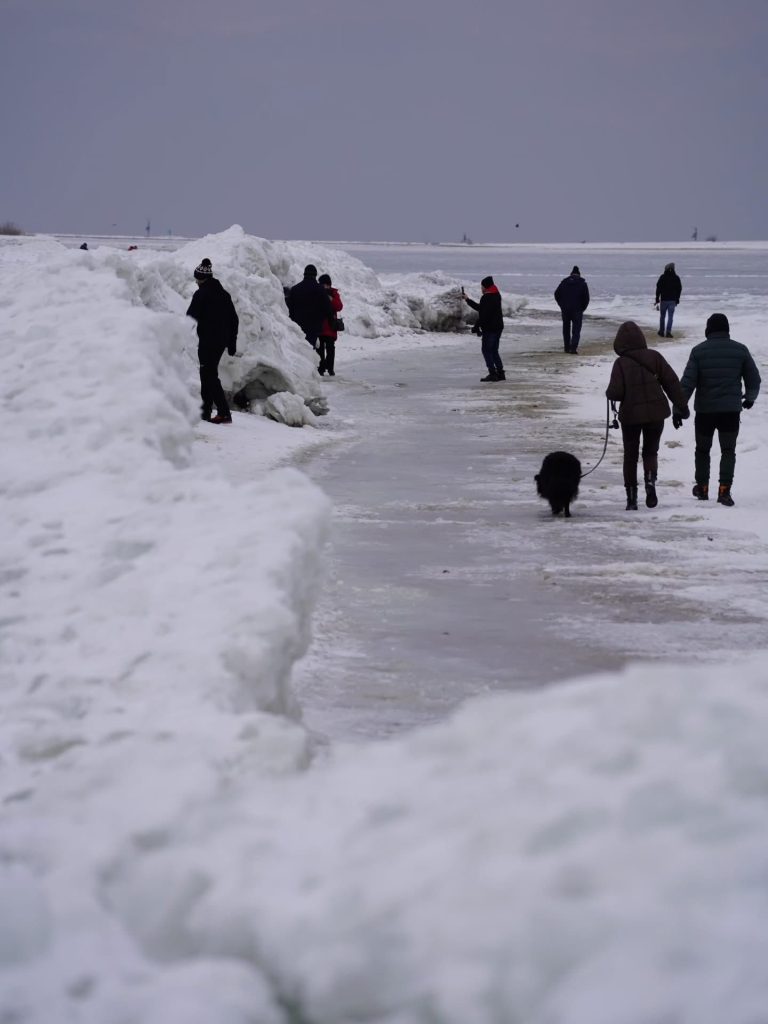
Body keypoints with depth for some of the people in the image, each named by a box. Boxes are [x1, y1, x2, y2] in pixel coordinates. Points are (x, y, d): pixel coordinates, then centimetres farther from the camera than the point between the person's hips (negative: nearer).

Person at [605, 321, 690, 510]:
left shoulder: (621, 363, -10)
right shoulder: (655, 357, -3)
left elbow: (615, 393, -14)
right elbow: (672, 382, -3)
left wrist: (609, 393, 9)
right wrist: (681, 406, 3)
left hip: (630, 415, -2)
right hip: (656, 413, 2)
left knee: (630, 455, 13)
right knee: (650, 452, 16)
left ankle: (631, 498, 10)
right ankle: (650, 481, -12)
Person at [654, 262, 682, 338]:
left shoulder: (662, 277, -6)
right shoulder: (676, 278, 2)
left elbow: (658, 289, -6)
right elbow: (679, 289, 7)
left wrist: (657, 299, 0)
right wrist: (677, 299, 17)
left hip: (663, 300, -1)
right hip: (673, 300, 1)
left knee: (662, 316, 13)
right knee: (670, 317, 1)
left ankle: (661, 331, 18)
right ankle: (668, 332, -9)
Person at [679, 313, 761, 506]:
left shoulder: (699, 351, -5)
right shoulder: (740, 350, 0)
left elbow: (688, 382, -9)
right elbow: (753, 378, 9)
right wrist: (750, 398, 28)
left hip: (704, 410, 0)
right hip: (731, 410, 0)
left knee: (702, 449, 17)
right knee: (728, 450, 4)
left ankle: (702, 487, 25)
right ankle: (724, 489, -11)